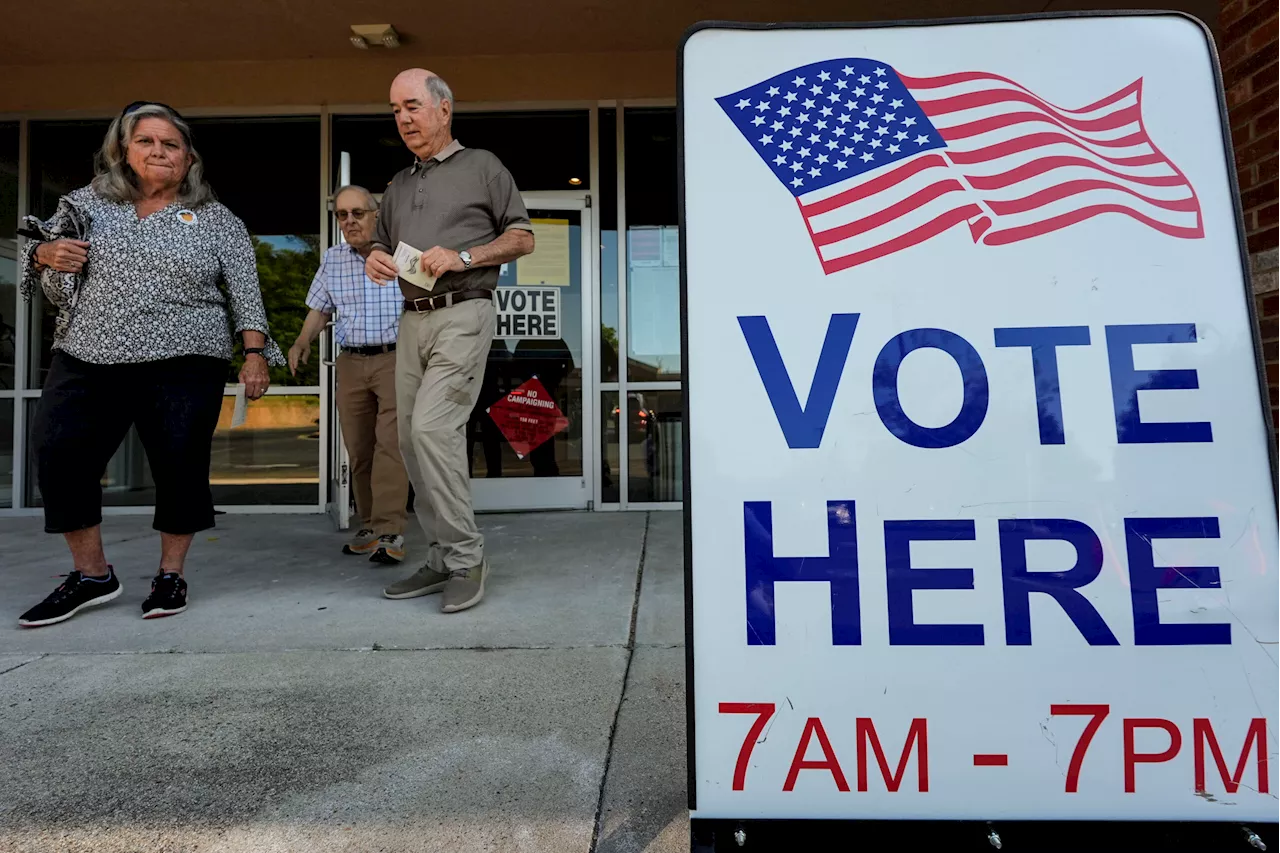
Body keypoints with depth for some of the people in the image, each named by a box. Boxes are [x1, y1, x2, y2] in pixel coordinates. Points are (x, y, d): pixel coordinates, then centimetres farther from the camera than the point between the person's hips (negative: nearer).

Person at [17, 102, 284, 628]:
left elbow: (246, 292, 2)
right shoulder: (87, 202, 15)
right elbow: (37, 252, 21)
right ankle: (92, 575, 13)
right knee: (58, 456, -3)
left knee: (179, 465, -2)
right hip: (87, 358, 3)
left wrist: (255, 353, -9)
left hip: (183, 363, -3)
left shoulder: (217, 221, 8)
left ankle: (171, 575, 15)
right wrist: (46, 255, -3)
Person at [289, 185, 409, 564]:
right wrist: (302, 341, 1)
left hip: (397, 359, -5)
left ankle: (390, 532, -14)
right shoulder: (332, 259, 13)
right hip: (351, 362, 5)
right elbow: (320, 309, 18)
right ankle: (369, 526, 16)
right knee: (358, 448, 6)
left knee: (390, 443, -14)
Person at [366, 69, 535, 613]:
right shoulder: (398, 186, 24)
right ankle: (443, 560, 14)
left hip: (462, 315, -7)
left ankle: (466, 557, -8)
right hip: (412, 320, 7)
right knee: (412, 440, 4)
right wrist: (375, 259, 5)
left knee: (431, 428, -20)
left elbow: (522, 238, 2)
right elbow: (382, 245, 30)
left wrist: (463, 256, -12)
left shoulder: (482, 167, 7)